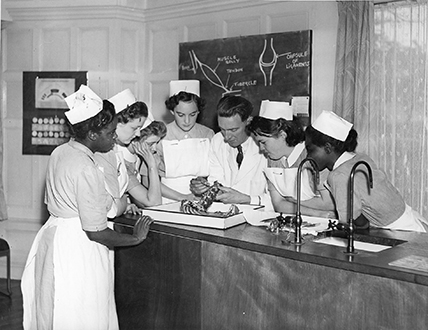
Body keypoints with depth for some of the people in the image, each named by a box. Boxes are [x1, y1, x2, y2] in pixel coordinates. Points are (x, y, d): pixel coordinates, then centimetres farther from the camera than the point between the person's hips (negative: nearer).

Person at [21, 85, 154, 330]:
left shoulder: (60, 152, 4)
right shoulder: (86, 170, -24)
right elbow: (96, 233, -22)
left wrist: (119, 207, 14)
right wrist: (136, 238, -7)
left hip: (52, 236, 9)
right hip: (78, 252, -9)